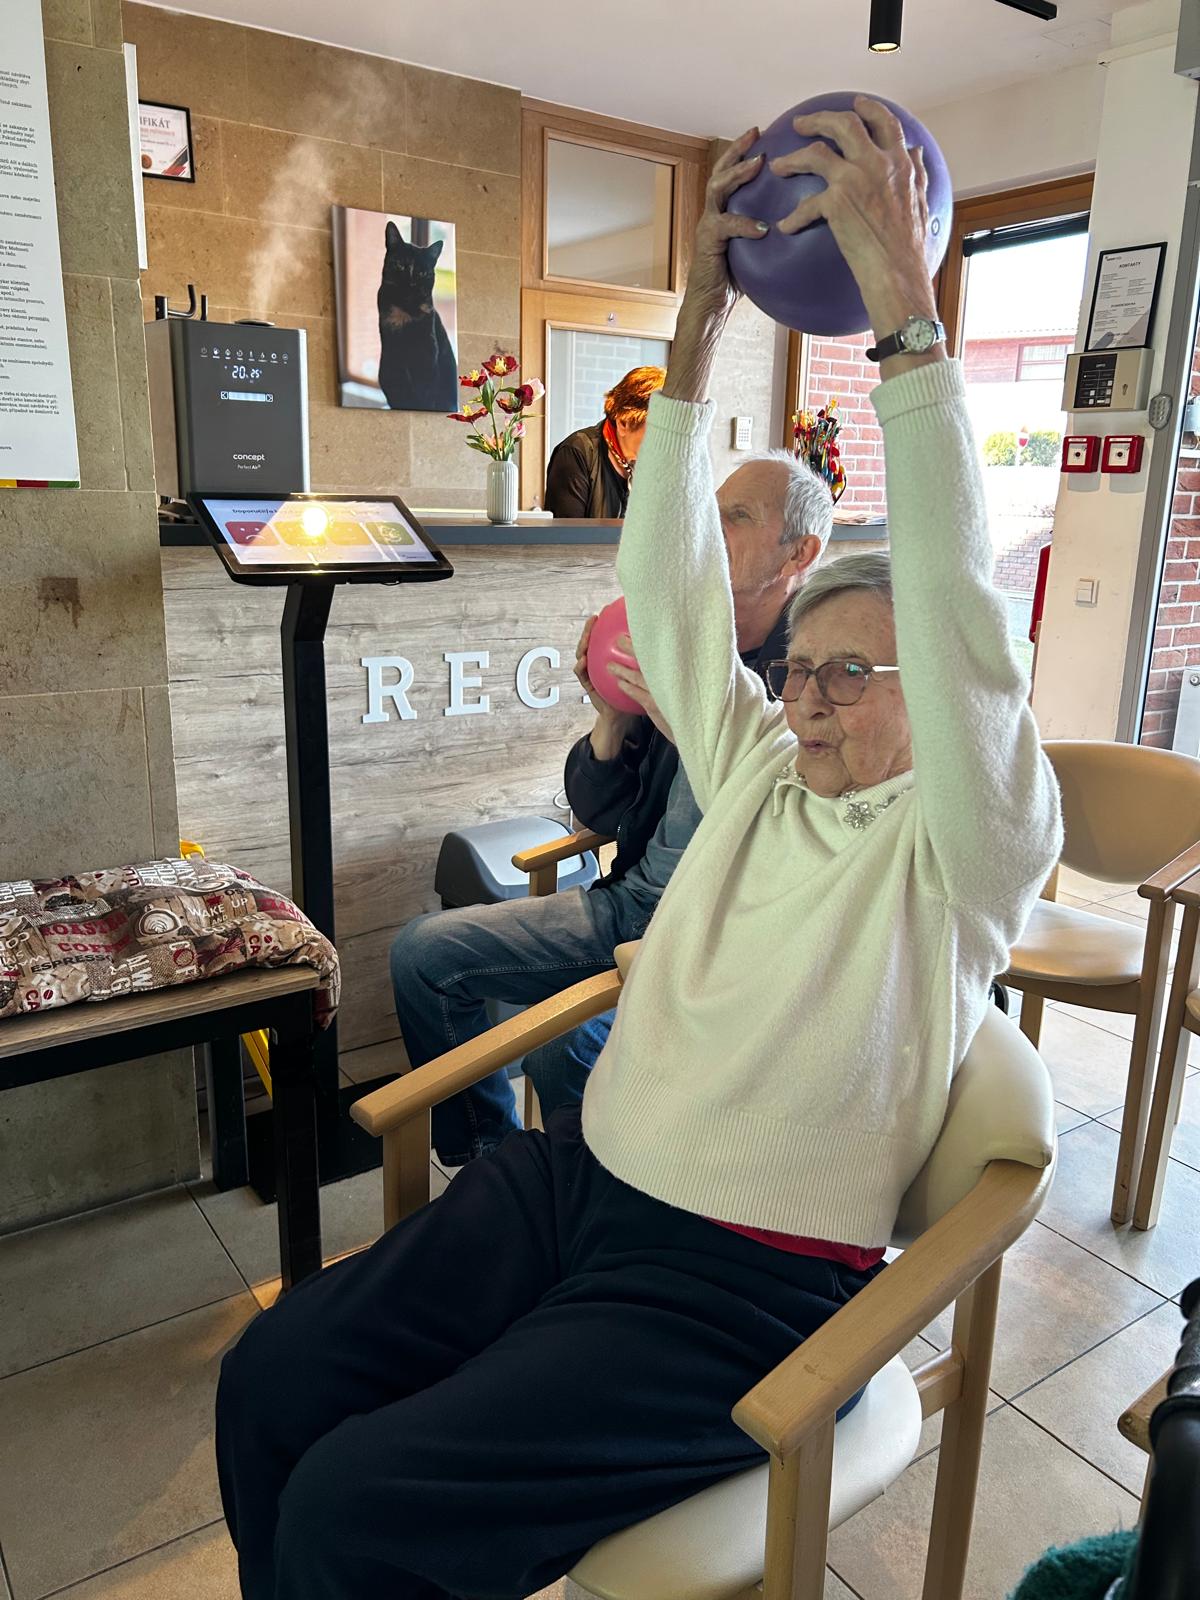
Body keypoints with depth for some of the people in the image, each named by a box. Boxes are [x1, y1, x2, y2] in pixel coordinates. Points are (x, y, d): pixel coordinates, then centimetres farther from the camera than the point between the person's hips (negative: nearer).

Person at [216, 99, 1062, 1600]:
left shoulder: (963, 846, -6)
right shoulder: (757, 776, 10)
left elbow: (958, 613, -22)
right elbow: (670, 586, 3)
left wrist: (903, 307, -26)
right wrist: (702, 315, -3)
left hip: (735, 1287, -5)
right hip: (571, 1179, 6)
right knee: (269, 1381, -7)